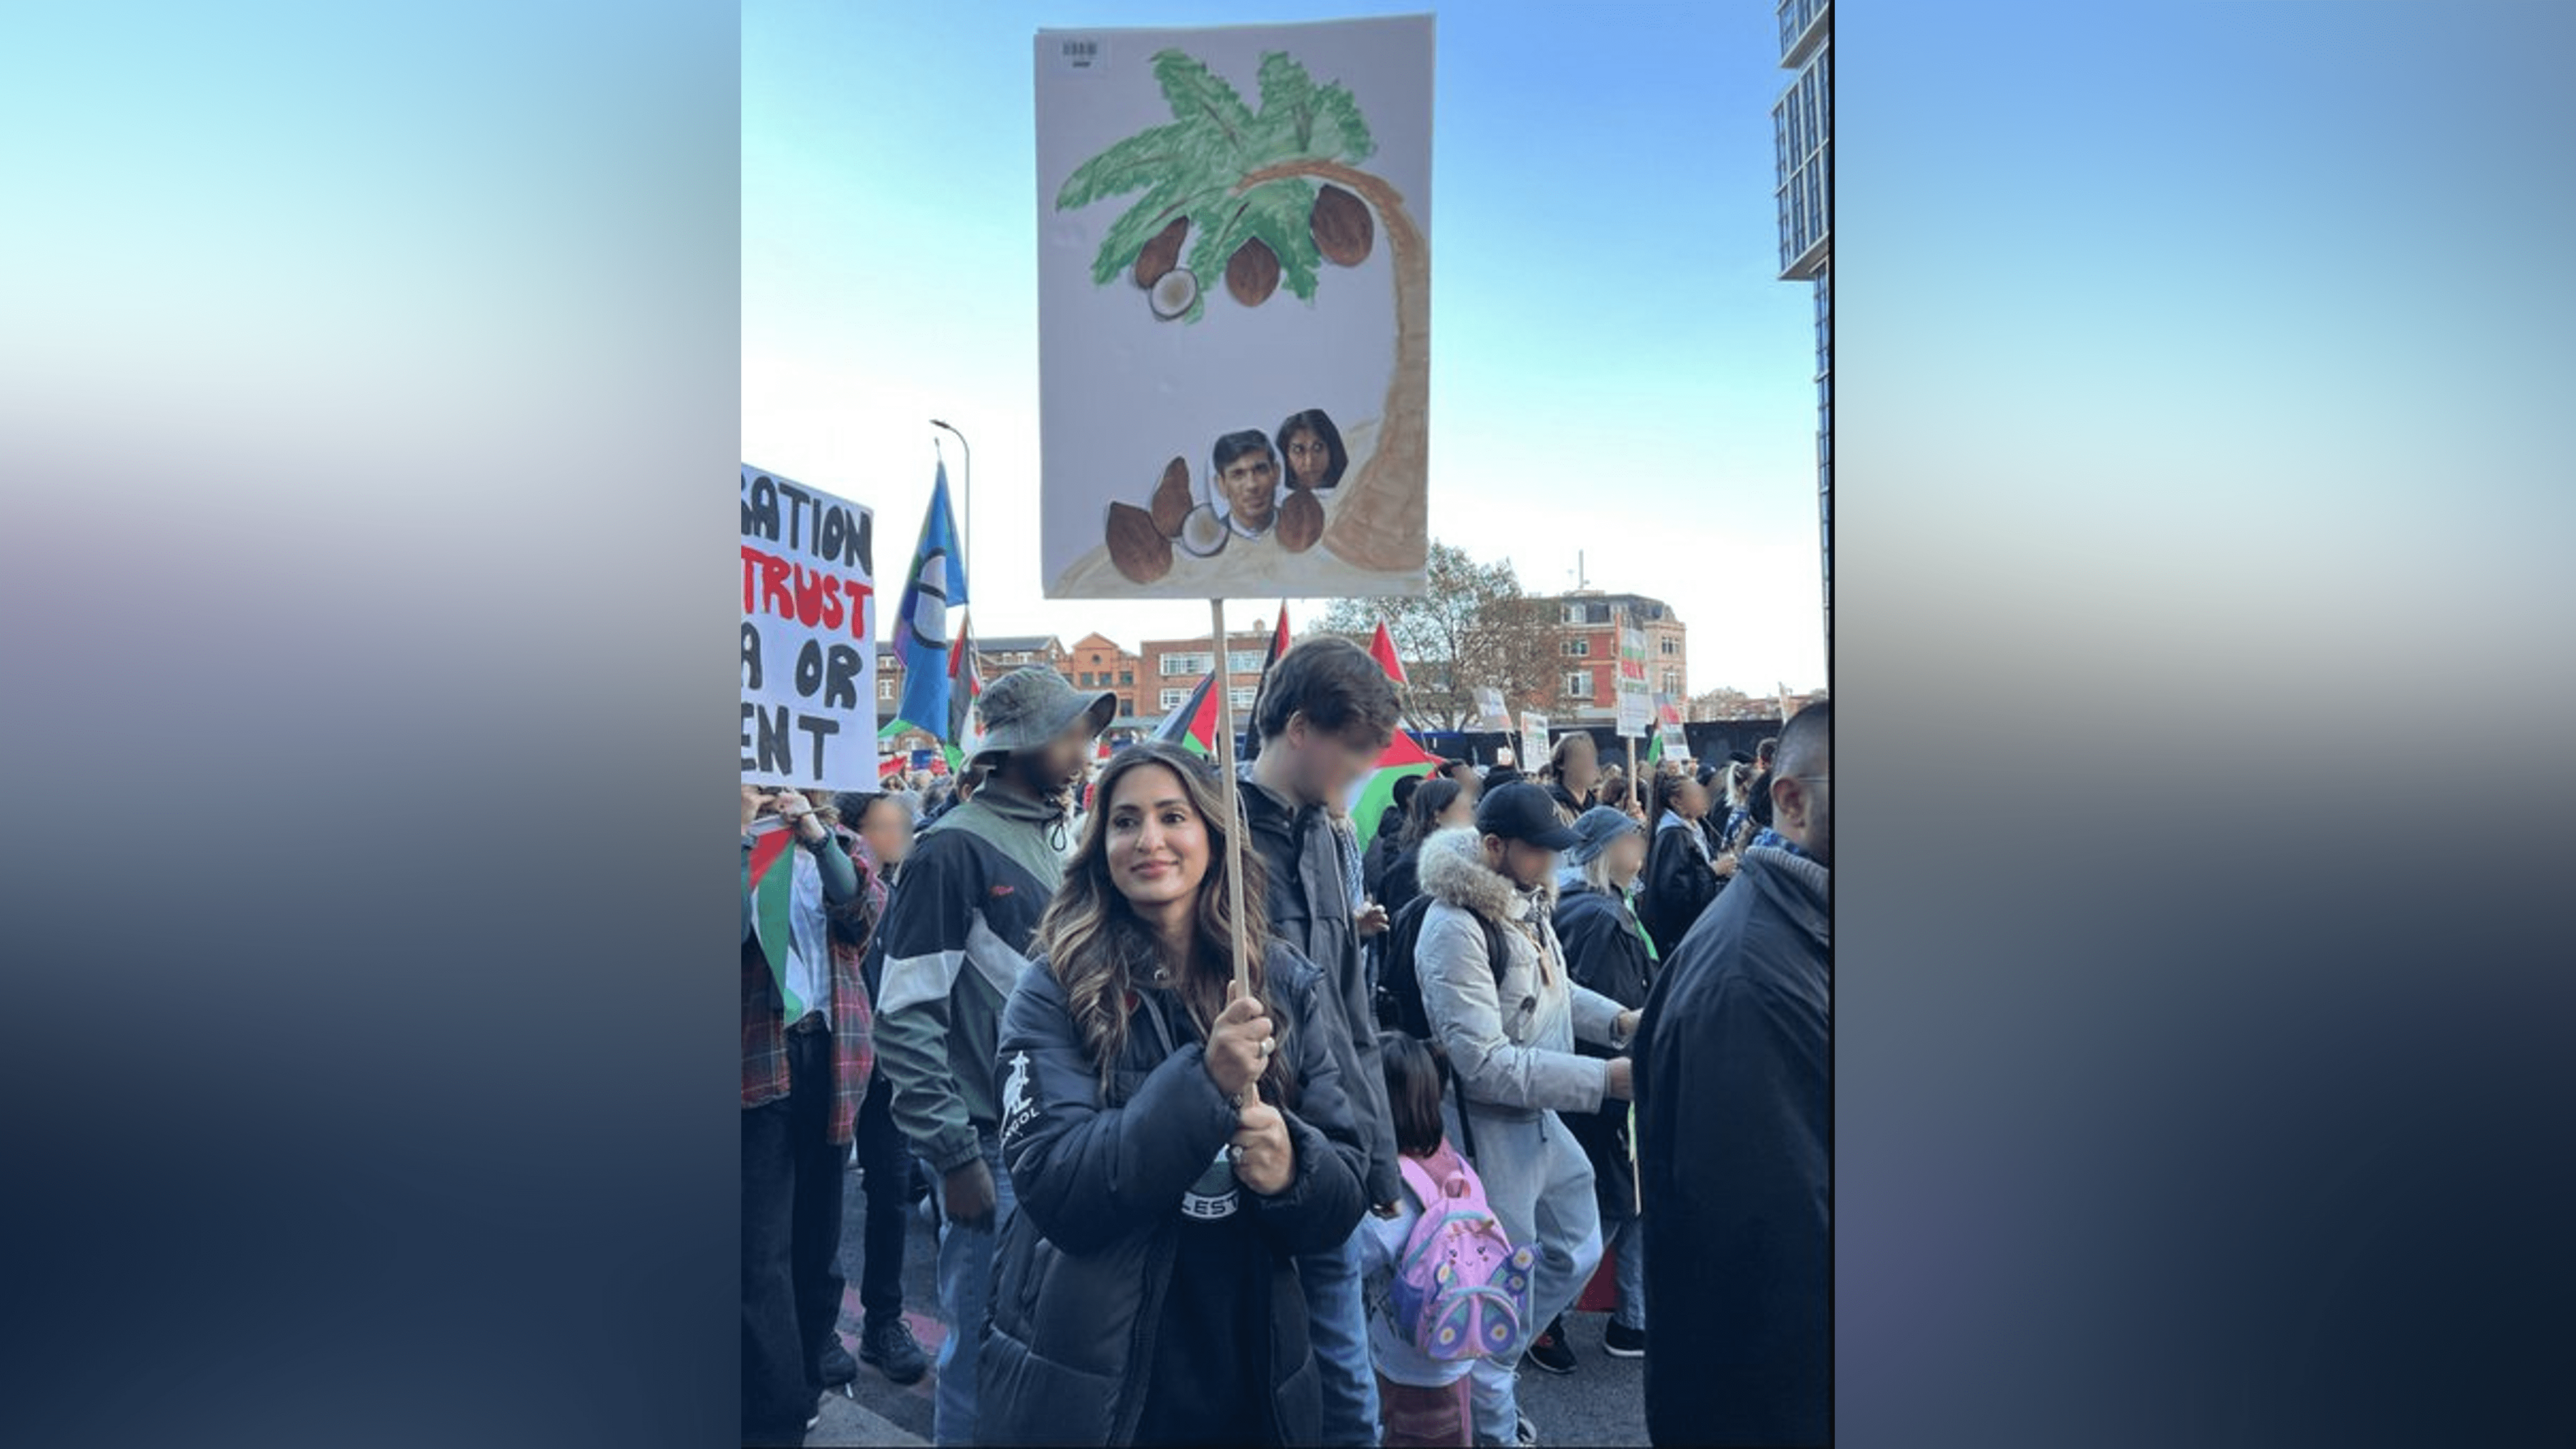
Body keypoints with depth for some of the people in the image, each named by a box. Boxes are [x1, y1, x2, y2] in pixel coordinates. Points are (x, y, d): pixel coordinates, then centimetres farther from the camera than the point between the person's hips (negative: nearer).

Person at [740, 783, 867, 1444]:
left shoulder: (828, 846, 11)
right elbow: (735, 929, -15)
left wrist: (817, 836, -17)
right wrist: (745, 837, -17)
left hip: (830, 1049, 3)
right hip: (759, 1057, -3)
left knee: (819, 1224, 15)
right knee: (762, 1248, -4)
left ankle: (808, 1376, 31)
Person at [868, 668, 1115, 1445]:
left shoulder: (1056, 843, 10)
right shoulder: (955, 849, -12)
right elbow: (904, 1018, -14)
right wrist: (955, 1153, -15)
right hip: (996, 1143, -7)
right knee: (988, 1345, 3)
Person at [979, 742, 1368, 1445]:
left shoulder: (1291, 987, -2)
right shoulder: (1055, 989, -9)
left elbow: (1344, 1199, -1)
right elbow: (1053, 1189, -19)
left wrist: (1292, 1166, -22)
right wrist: (1202, 1079, -29)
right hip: (1085, 1383, -2)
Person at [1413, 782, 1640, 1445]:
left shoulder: (1524, 902, 2)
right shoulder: (1455, 928, -26)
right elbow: (1485, 1064, -27)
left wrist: (1618, 1019, -1)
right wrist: (1602, 1079, -27)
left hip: (1543, 1122, 9)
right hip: (1490, 1134, -9)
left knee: (1578, 1251, 24)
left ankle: (1493, 1358, 43)